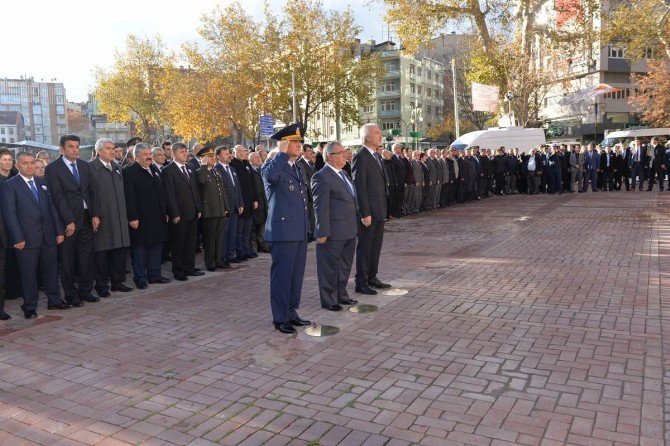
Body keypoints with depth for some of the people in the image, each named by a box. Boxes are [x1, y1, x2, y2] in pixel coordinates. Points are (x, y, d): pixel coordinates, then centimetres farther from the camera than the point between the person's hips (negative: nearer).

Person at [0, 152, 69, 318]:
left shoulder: (42, 183, 14)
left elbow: (52, 208, 14)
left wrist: (59, 231, 7)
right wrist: (18, 238, -14)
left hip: (48, 236, 5)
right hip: (27, 239, -5)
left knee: (51, 270, 12)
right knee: (28, 274, 4)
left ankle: (54, 301, 25)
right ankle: (30, 307, 16)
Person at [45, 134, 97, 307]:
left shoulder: (85, 166, 11)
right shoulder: (53, 168, -5)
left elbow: (91, 191, 11)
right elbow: (58, 197, -11)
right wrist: (69, 220, -16)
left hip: (86, 218, 4)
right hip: (67, 220, -4)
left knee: (87, 257, 8)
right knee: (68, 260, 5)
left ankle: (85, 290, 20)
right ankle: (71, 294, 16)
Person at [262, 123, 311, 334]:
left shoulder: (298, 168, 17)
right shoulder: (273, 165, -9)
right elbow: (270, 175, -36)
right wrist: (282, 153, -23)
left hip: (300, 232, 8)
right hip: (283, 231, -8)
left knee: (296, 275, 14)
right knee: (281, 276, 0)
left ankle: (291, 313, 27)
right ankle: (280, 318, 11)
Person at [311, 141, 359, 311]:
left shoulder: (344, 174, 15)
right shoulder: (321, 177, -14)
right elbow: (320, 207, -17)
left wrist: (355, 225, 17)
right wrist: (322, 232, -19)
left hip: (349, 231, 9)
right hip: (333, 233, -9)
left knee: (345, 265, 19)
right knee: (330, 266, 4)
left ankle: (341, 295, 33)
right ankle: (328, 300, 16)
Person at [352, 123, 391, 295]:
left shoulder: (376, 156, 15)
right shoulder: (361, 157, -13)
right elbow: (359, 186, -18)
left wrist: (383, 209, 14)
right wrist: (365, 213, -20)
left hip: (379, 210, 9)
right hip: (368, 211, -9)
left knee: (376, 245, 15)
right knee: (365, 247, 0)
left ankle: (372, 277, 27)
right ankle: (361, 283, 9)